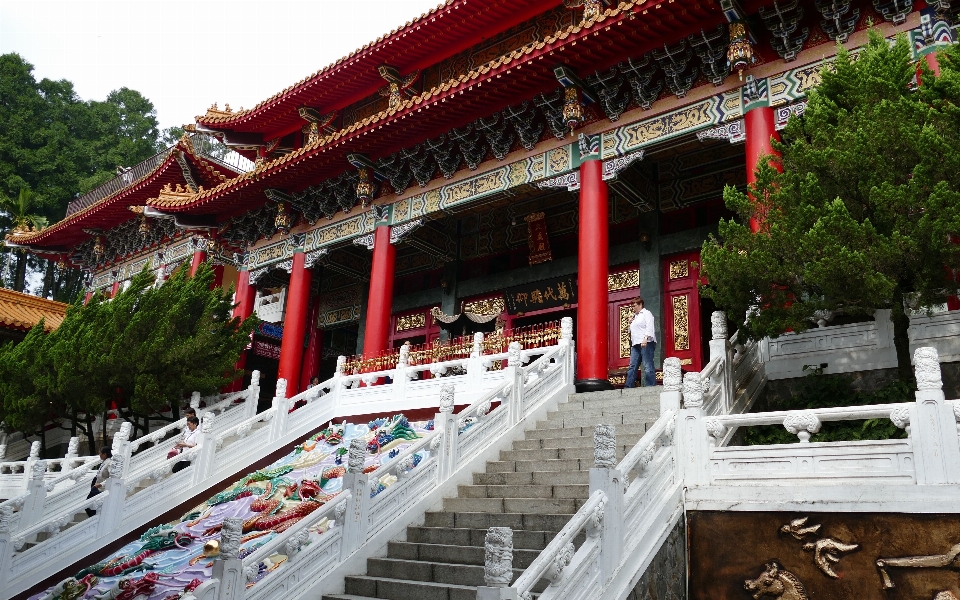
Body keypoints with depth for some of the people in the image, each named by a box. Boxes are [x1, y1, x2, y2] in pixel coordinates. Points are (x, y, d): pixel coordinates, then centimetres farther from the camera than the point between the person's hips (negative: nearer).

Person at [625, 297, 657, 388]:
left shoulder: (646, 313, 2)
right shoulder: (635, 316, 26)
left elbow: (649, 328, -12)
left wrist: (645, 339, -24)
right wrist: (631, 324, 14)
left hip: (646, 343, -8)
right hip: (636, 344, 8)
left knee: (648, 366, -11)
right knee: (632, 366, 2)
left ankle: (651, 386, -12)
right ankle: (628, 386, -1)